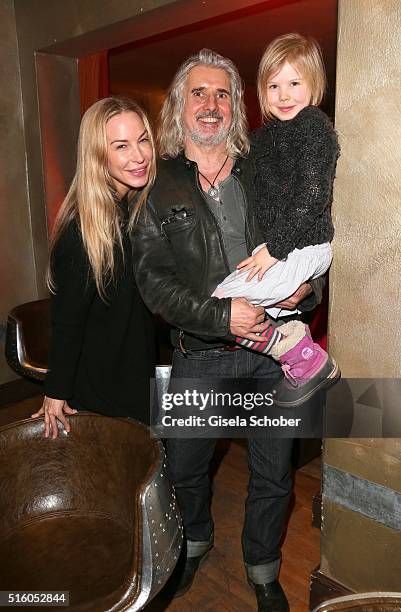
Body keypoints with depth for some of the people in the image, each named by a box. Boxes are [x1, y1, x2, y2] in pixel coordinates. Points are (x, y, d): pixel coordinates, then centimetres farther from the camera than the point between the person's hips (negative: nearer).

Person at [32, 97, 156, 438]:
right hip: (100, 384, -6)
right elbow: (67, 319, -18)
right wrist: (56, 393, -10)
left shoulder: (146, 207, -5)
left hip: (141, 371, 7)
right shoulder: (81, 228, -25)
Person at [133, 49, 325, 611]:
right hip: (200, 355, -1)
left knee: (274, 476, 15)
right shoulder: (157, 185, -2)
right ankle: (196, 540, 53)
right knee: (185, 469, 19)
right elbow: (152, 279, -11)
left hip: (271, 351, 2)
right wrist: (223, 315, -22)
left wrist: (308, 287, -11)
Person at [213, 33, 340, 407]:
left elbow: (313, 197, -19)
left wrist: (275, 248, -19)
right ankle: (292, 333, 11)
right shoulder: (266, 135, 15)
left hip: (303, 248, -9)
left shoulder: (314, 126, -11)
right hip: (279, 246, 9)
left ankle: (309, 361, -4)